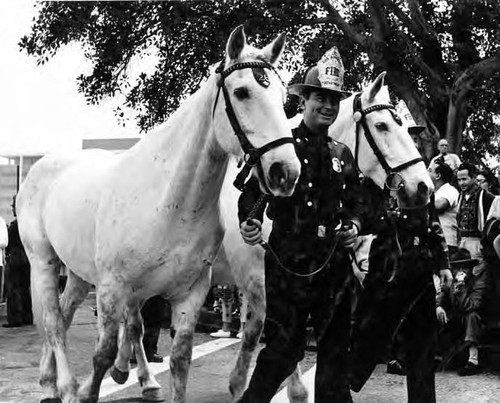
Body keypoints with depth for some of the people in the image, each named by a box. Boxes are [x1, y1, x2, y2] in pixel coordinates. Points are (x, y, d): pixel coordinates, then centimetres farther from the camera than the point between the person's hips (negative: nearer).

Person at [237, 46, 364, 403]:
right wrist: (249, 221, -24)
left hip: (334, 262, 5)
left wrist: (354, 225, 0)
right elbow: (253, 191, -5)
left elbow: (355, 200, 21)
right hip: (289, 260, -5)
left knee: (336, 348, 10)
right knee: (285, 346, -5)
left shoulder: (342, 154, 12)